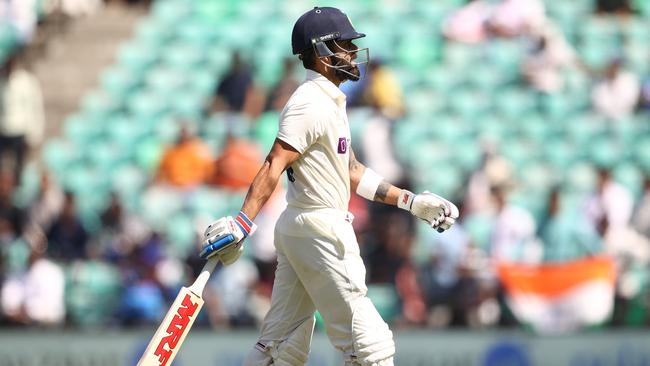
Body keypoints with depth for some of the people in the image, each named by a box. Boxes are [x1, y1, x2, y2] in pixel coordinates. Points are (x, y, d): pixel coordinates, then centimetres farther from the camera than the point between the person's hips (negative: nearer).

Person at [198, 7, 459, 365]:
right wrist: (242, 223, -35)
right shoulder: (311, 103, -14)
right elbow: (273, 166, -25)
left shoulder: (329, 102, 18)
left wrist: (412, 202, 22)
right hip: (320, 233, -10)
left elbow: (352, 172, 24)